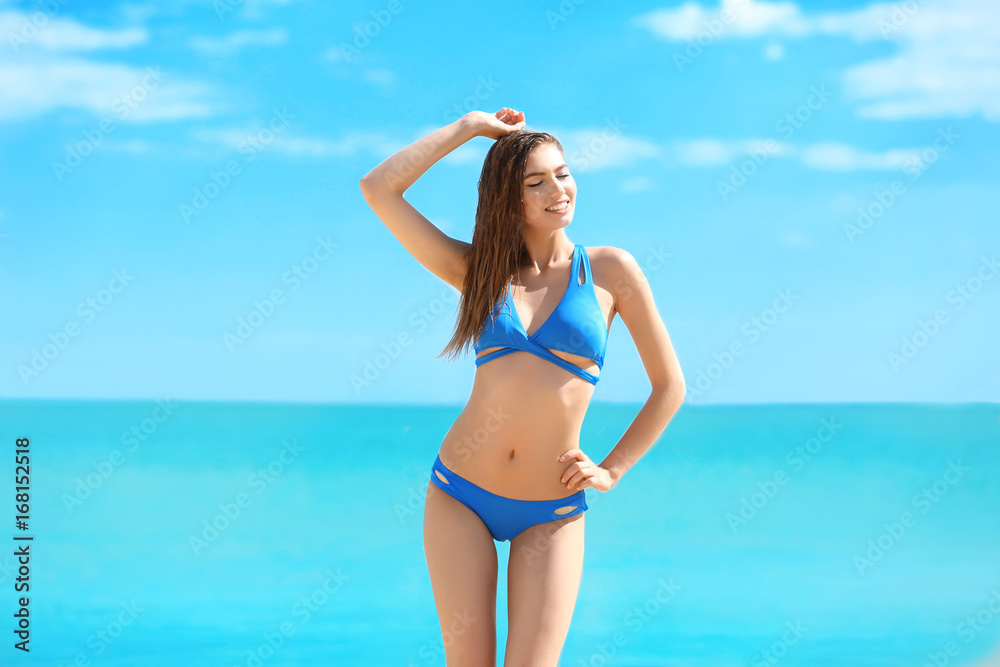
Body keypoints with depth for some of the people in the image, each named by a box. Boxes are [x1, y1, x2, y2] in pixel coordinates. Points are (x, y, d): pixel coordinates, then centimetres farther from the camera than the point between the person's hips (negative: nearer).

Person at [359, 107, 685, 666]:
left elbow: (670, 386, 6)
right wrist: (469, 126, 4)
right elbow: (379, 189, -1)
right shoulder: (477, 270, 5)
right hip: (460, 495, 1)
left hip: (552, 514, -1)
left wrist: (612, 471, 1)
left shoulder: (610, 270, 1)